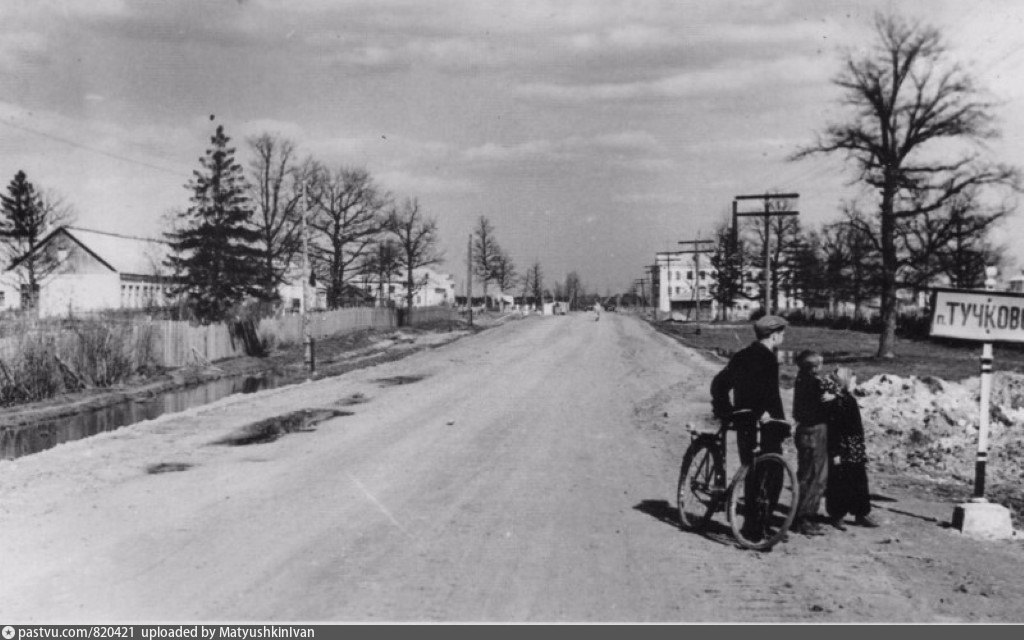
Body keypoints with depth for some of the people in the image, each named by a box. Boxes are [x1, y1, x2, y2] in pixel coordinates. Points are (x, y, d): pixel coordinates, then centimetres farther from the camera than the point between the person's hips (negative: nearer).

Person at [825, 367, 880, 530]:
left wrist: (862, 450, 22)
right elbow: (833, 430, -19)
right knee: (839, 484, 1)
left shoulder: (851, 400, 11)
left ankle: (861, 515, 22)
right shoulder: (837, 402, -16)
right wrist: (835, 453, -20)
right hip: (844, 451, -9)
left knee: (860, 483, 13)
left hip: (856, 451, 9)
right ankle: (836, 516, 12)